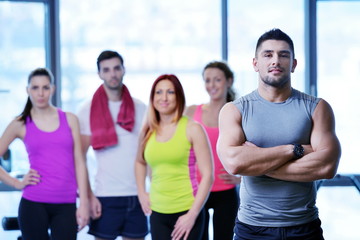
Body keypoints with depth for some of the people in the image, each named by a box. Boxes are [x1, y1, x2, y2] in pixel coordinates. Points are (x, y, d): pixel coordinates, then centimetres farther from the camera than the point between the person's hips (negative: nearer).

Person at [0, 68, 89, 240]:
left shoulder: (70, 119, 7)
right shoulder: (20, 125, 4)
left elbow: (79, 162, 5)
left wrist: (84, 203, 1)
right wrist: (17, 183, -1)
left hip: (66, 205, 1)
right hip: (33, 204, -1)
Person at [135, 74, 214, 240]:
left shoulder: (192, 129, -6)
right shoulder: (148, 132, 7)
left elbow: (207, 175, -8)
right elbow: (140, 162, 27)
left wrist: (193, 214, -13)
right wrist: (141, 193, 13)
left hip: (187, 212, -4)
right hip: (157, 213, 4)